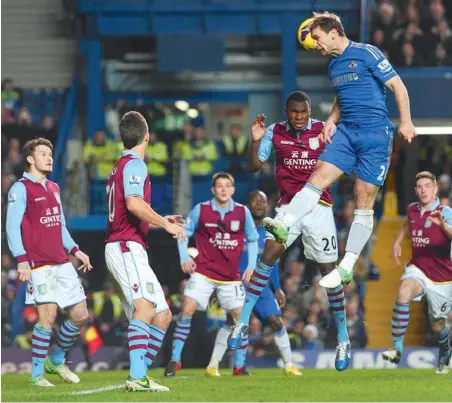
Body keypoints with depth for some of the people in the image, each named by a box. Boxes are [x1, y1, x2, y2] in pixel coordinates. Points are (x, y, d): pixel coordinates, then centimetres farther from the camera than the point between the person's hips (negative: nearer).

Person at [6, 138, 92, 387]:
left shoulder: (53, 189, 20)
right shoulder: (21, 189, -3)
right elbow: (12, 227, -9)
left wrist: (74, 250, 16)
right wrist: (22, 260, -18)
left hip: (62, 263, 8)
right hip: (39, 264, -8)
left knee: (79, 315, 6)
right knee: (48, 315, -16)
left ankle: (56, 360, 26)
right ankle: (37, 374, -5)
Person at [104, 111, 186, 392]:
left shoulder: (121, 166, 24)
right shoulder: (134, 164, -8)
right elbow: (134, 203, -26)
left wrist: (160, 221, 38)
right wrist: (165, 224, -21)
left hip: (129, 250, 11)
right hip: (126, 247, -11)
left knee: (163, 316, 9)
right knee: (145, 306, -27)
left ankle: (140, 377, 4)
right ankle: (137, 376, -41)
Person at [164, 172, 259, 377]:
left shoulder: (243, 212, 0)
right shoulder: (201, 210, -4)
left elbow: (252, 240, 11)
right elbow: (184, 232, 7)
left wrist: (251, 267, 3)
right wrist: (184, 258, -5)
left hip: (231, 276, 3)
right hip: (203, 272, -3)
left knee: (240, 316, -2)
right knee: (188, 308, -18)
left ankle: (214, 363, 10)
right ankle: (175, 360, -10)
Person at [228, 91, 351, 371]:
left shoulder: (324, 130, -3)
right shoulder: (275, 133, 1)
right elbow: (254, 165, 2)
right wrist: (256, 140, -14)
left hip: (319, 206, -1)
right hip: (289, 206, 1)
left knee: (329, 269, -1)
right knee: (270, 251, -20)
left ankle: (343, 340, 11)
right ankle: (243, 322, -13)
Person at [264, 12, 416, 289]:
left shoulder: (366, 53, -8)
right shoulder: (334, 66, 15)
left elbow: (397, 85, -9)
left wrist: (406, 122, -17)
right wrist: (332, 121, 9)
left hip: (375, 134, -7)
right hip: (346, 131, 7)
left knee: (364, 201, -4)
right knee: (319, 177, -14)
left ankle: (347, 268, -3)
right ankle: (284, 226, -26)